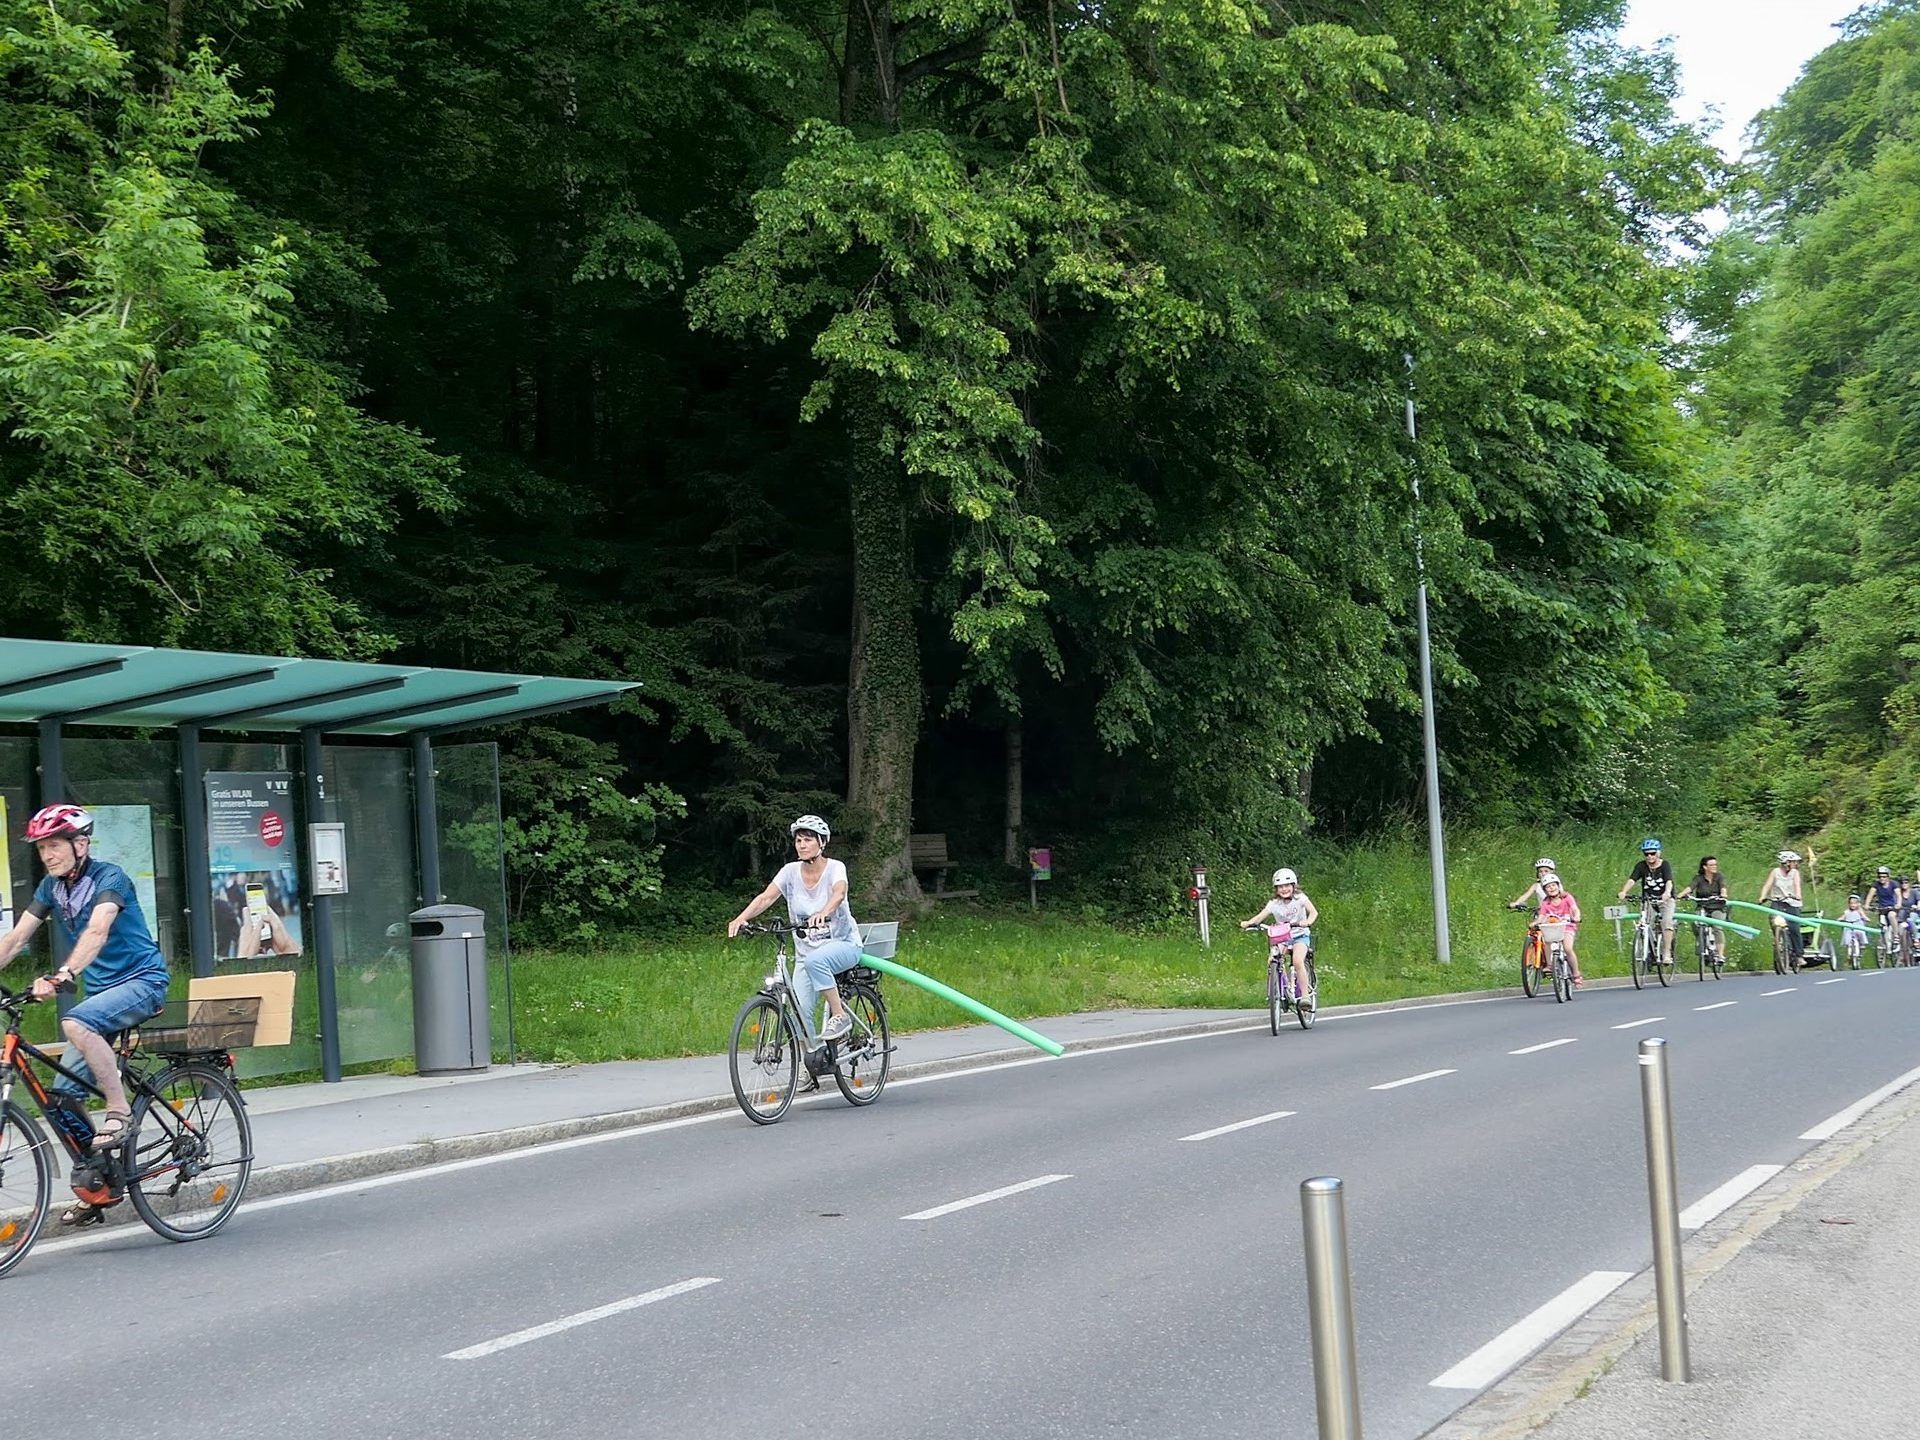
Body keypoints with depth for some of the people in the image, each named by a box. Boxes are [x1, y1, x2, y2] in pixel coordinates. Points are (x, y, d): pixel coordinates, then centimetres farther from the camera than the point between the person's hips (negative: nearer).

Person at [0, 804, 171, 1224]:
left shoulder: (108, 876, -15)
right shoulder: (52, 886, 6)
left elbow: (97, 931, -31)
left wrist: (62, 975, -45)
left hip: (142, 981, -7)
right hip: (101, 990, 7)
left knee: (76, 1022, -36)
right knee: (63, 1093, -2)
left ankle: (119, 1113, -25)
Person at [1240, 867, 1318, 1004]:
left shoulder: (1300, 898, -7)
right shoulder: (1274, 904, -2)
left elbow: (1313, 911, -20)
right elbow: (1260, 916, -14)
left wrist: (1308, 922, -42)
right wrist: (1248, 923, -35)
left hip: (1300, 936, -3)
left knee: (1297, 961, -30)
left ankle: (1305, 995, -22)